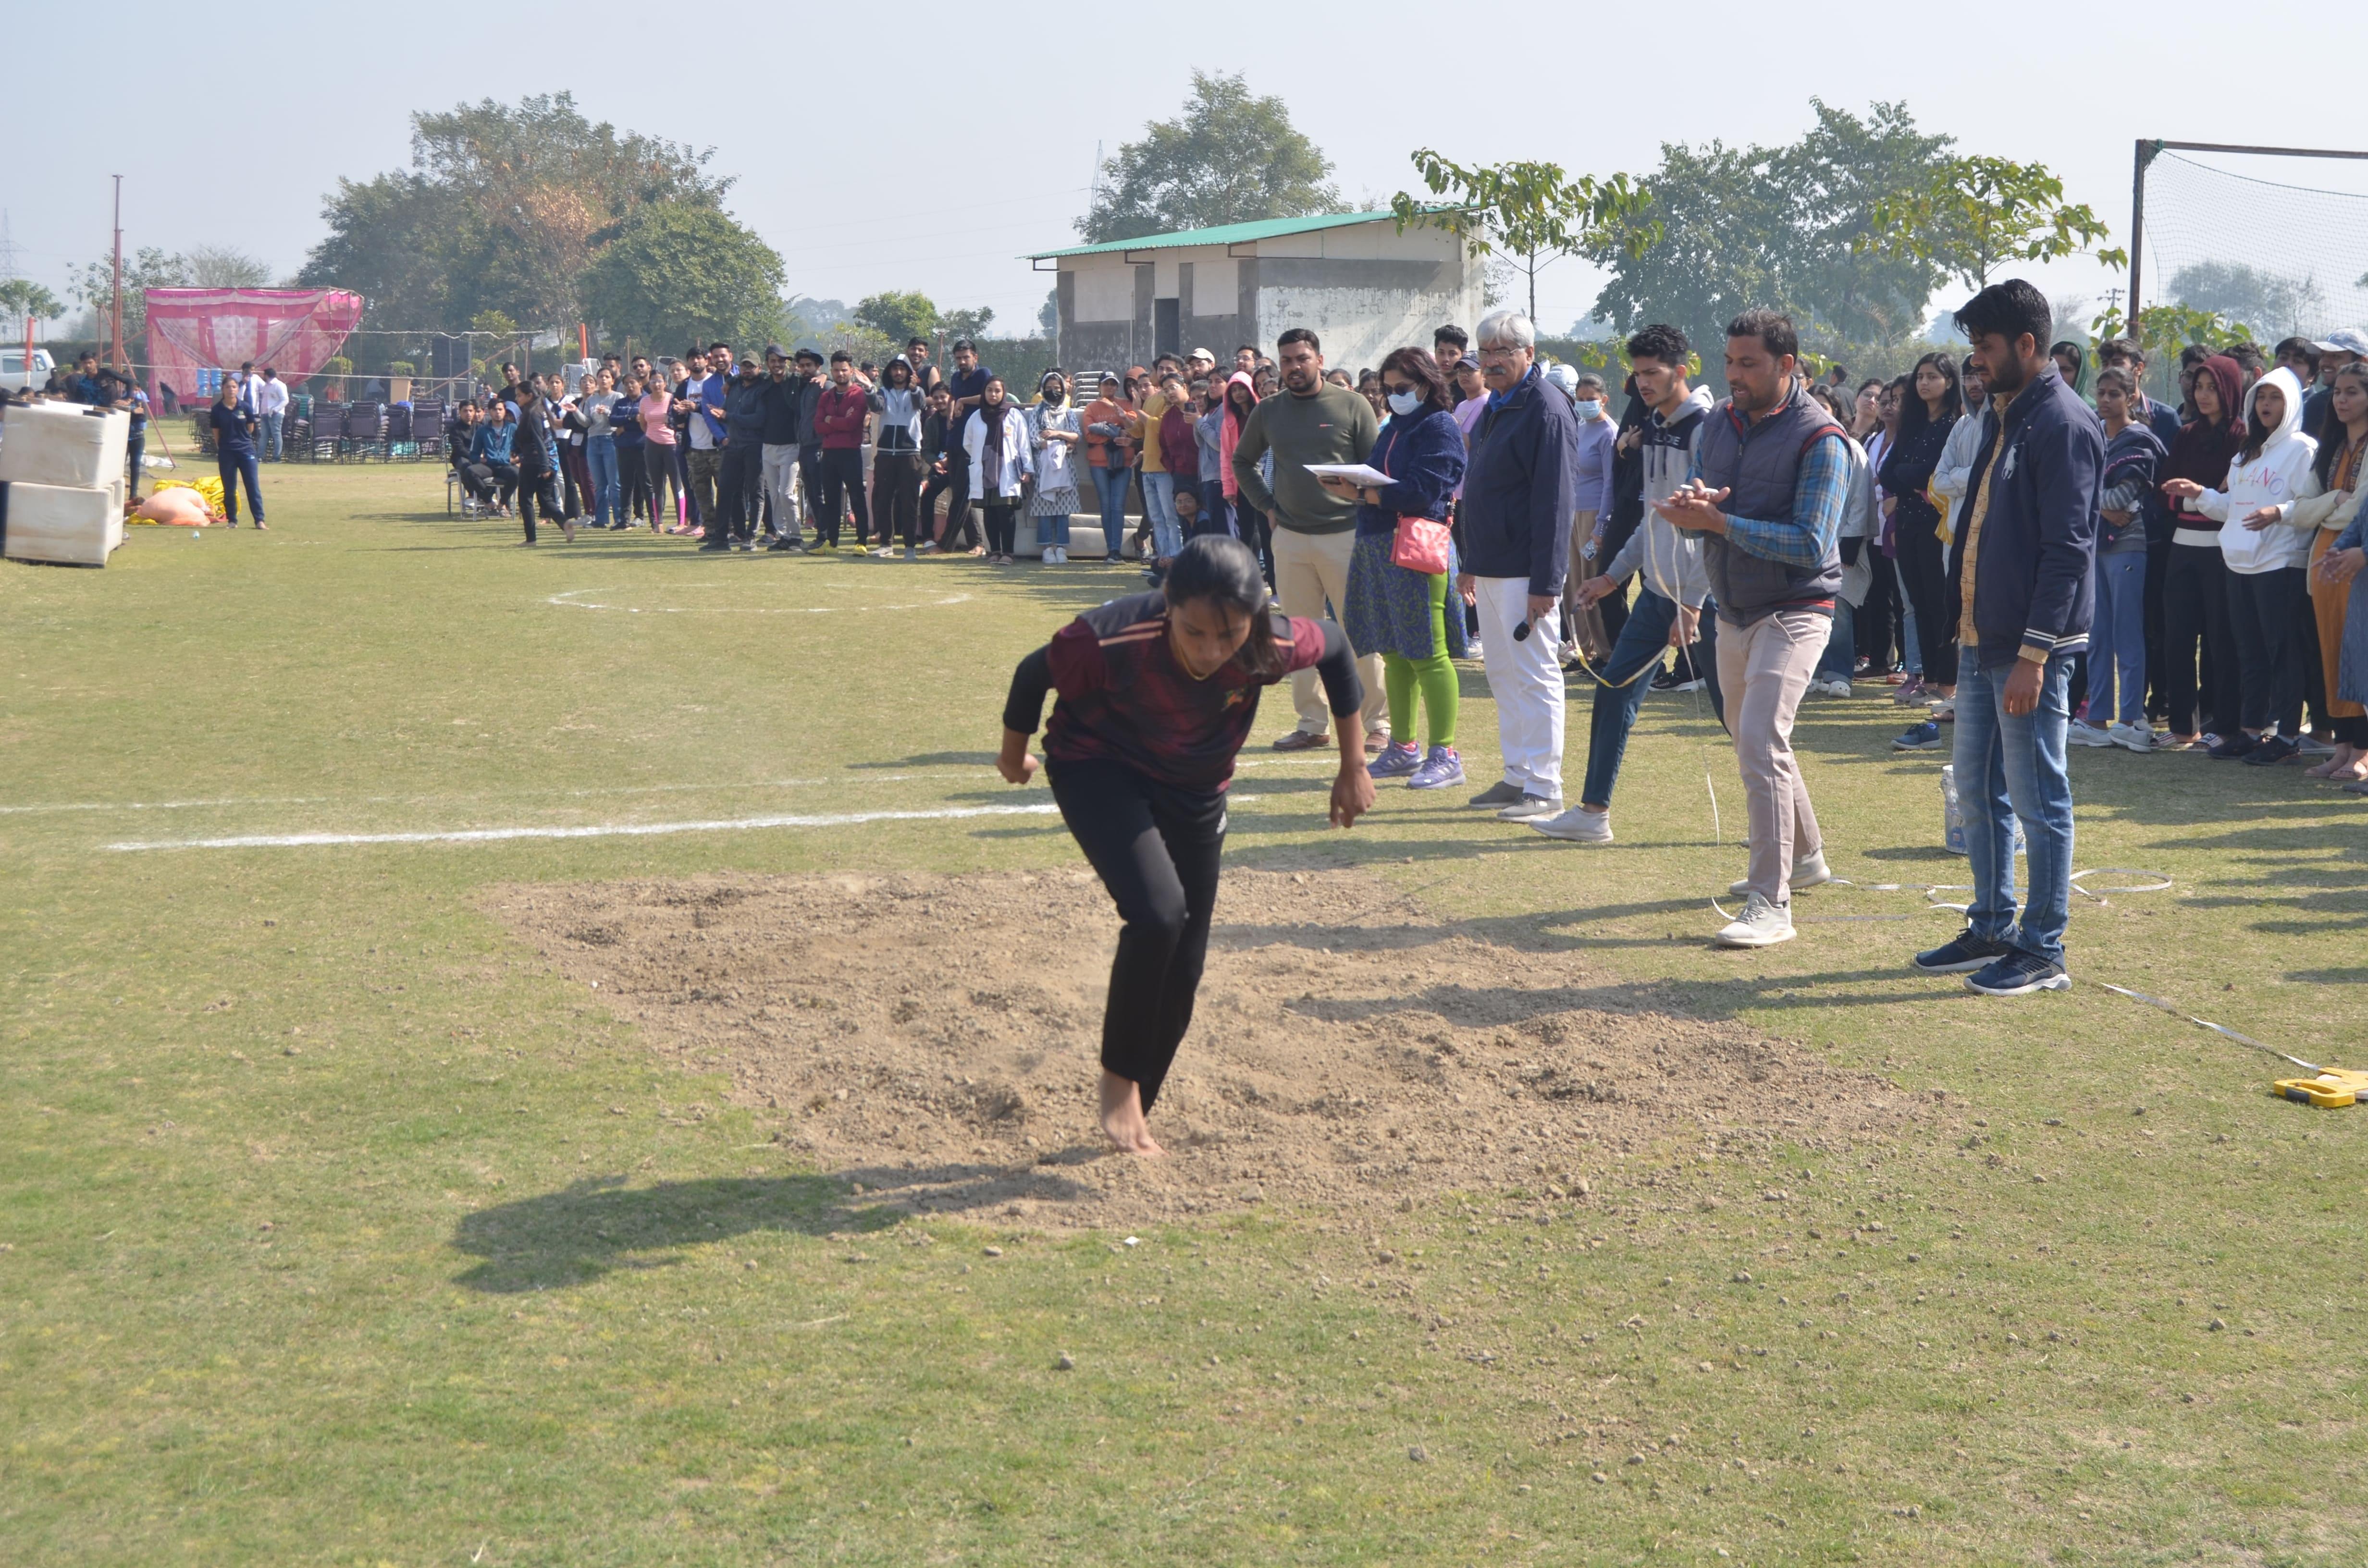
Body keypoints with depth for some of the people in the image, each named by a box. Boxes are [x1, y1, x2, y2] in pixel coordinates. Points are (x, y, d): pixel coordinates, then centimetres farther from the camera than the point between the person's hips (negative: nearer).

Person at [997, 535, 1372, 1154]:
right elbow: (1034, 674, -16)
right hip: (1098, 771, -4)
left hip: (1195, 791, 4)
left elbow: (1336, 647, -6)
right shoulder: (1110, 640, -36)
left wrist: (1353, 769, 1)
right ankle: (1119, 1080, -6)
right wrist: (1014, 756, 3)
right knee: (1158, 913, -27)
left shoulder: (1275, 646, -30)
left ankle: (1135, 1112, 27)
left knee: (1184, 965, 5)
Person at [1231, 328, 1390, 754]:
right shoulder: (1268, 411, 8)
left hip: (1346, 535, -4)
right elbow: (1242, 461, 22)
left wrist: (1369, 519, -7)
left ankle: (1379, 723, 4)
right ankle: (1311, 723, 15)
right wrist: (1266, 506, 11)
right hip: (1290, 538, 4)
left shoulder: (1352, 406, -2)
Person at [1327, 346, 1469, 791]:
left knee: (1427, 654, -8)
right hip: (1378, 548, 9)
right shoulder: (1394, 428, 20)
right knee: (1394, 654, 12)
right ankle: (1404, 749, 19)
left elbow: (1421, 491, -17)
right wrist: (1351, 487, -3)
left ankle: (1445, 755, -5)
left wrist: (1361, 493, -18)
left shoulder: (1440, 427, -7)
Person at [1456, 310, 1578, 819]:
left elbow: (1554, 501, -19)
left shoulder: (1547, 410, -14)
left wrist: (1545, 584, -23)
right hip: (1490, 567, 9)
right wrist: (1469, 564, 20)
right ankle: (1516, 777, 21)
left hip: (1524, 573, -9)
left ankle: (1544, 788, 0)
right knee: (1503, 676, 13)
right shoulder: (1495, 407, 15)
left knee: (1535, 677, -5)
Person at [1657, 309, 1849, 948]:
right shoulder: (1716, 425, 6)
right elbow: (1688, 509, 7)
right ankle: (1804, 855, 41)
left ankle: (1772, 905, -19)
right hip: (1733, 609, 8)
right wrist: (1692, 505, -18)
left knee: (1762, 740, -20)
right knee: (1749, 736, 21)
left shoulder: (1820, 439, -16)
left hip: (1793, 612, -8)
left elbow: (1811, 544, -23)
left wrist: (1720, 522, -27)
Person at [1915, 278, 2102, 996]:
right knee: (1978, 790, 15)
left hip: (2029, 648, -9)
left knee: (2037, 799, -1)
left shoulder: (2064, 425, -14)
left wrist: (2034, 652, -21)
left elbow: (2068, 548, -19)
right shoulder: (2002, 416, 15)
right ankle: (1991, 930, 26)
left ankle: (2043, 950, 7)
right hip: (1981, 640, 9)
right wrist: (1964, 626, 17)